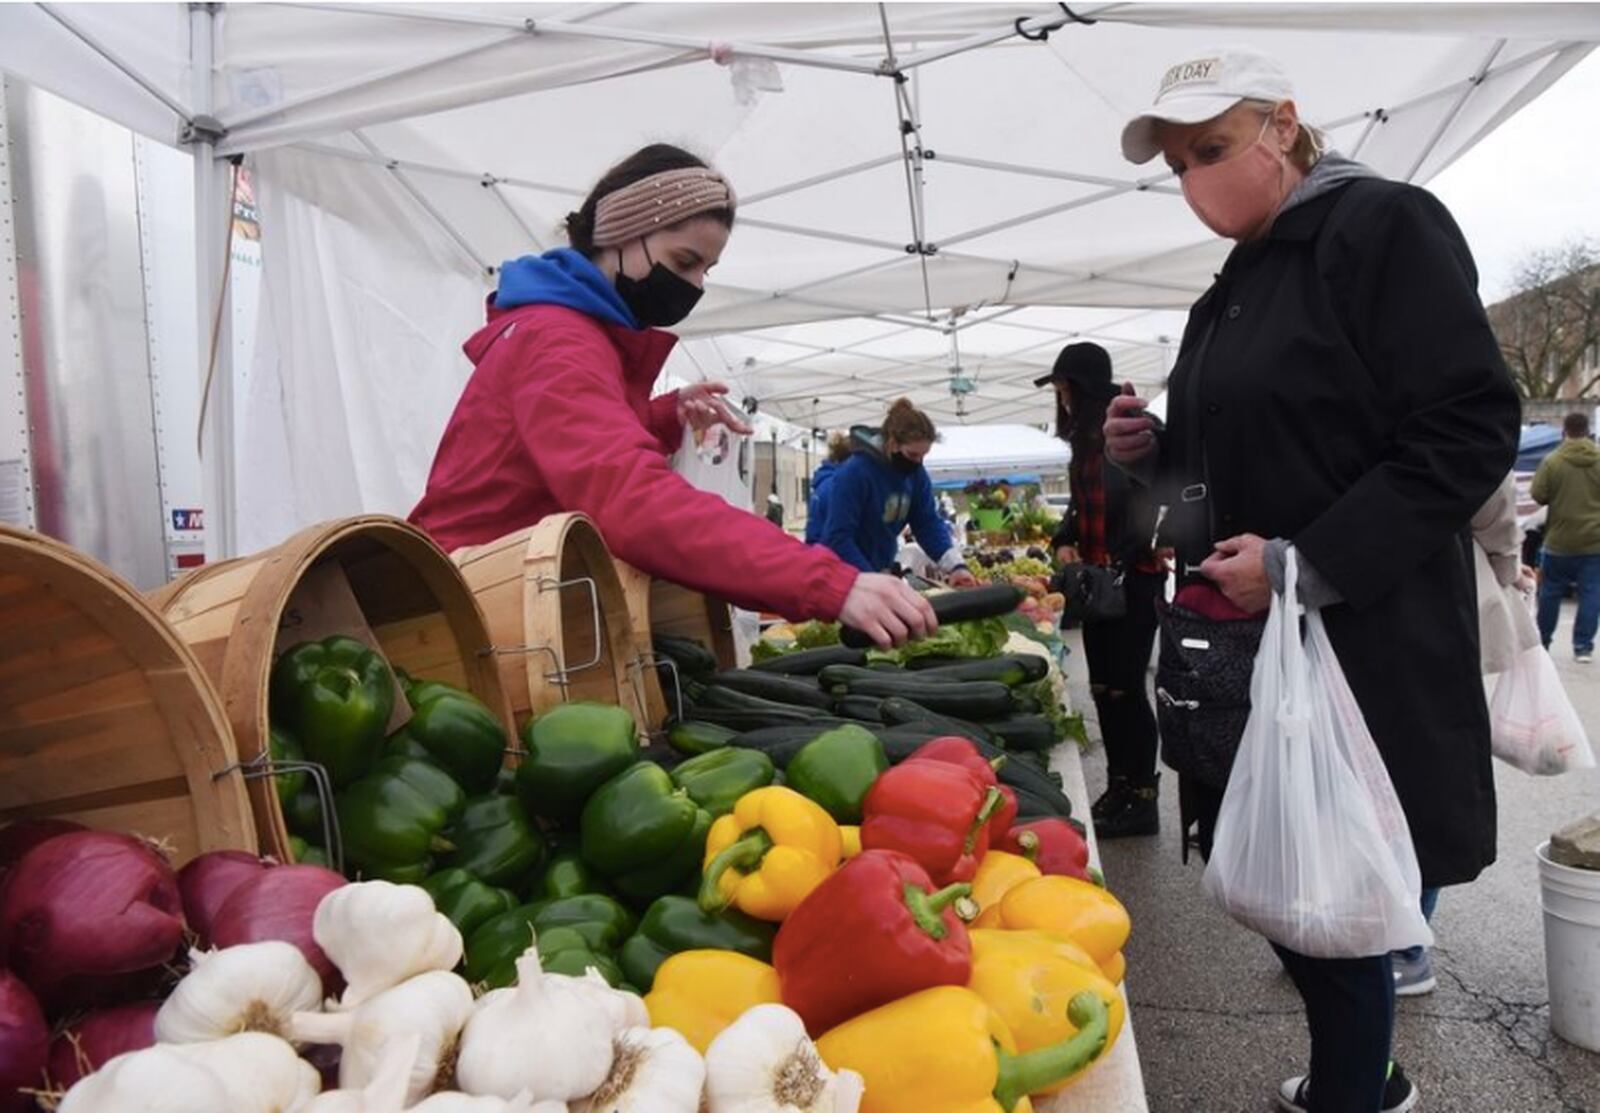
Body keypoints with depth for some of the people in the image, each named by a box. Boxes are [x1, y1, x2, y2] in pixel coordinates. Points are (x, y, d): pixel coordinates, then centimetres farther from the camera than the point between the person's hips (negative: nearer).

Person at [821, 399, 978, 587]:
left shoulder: (916, 474, -3)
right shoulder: (854, 473, -23)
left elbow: (929, 523, -3)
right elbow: (839, 538, -27)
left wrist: (955, 566, -18)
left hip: (882, 571, 6)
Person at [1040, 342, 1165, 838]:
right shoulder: (1085, 439, 14)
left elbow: (1146, 504, -18)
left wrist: (1117, 562, -21)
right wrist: (1064, 541, 5)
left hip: (1132, 578, -8)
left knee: (1124, 687, -4)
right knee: (1103, 687, 11)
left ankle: (1142, 798, 8)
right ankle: (1118, 788, 23)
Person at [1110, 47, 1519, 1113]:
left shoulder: (1385, 226, -8)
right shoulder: (1233, 293, 15)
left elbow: (1472, 430, -16)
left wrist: (1306, 566, -21)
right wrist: (1155, 449, 3)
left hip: (1366, 643, -8)